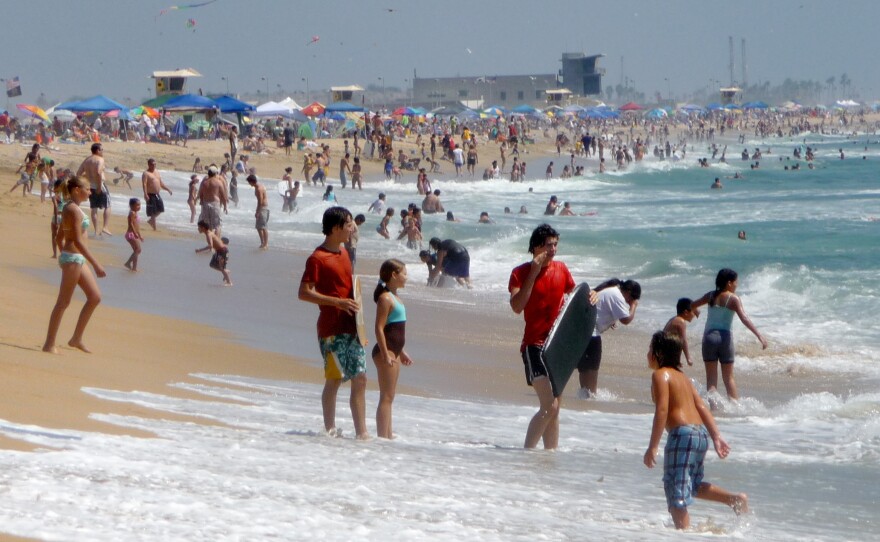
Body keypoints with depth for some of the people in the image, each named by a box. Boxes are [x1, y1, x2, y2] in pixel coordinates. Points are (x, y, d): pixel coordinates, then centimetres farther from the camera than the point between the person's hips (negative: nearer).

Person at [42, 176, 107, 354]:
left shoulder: (69, 209, 14)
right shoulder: (74, 210, -17)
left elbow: (60, 236, 21)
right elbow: (77, 241, -23)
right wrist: (96, 265, -24)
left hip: (77, 259, 10)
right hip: (73, 259, -10)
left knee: (95, 297, 12)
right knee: (63, 302, -5)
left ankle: (76, 339, 18)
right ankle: (49, 344, 0)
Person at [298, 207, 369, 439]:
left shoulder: (344, 253, 15)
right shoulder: (318, 258, -11)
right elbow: (304, 293, -16)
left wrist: (354, 302, 9)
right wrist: (339, 302, -22)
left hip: (351, 327, 8)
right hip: (332, 330, -8)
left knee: (360, 379, 5)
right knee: (334, 379, -3)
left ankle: (361, 431, 9)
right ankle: (330, 429, 5)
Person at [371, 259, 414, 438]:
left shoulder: (394, 297, 16)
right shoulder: (385, 298, -14)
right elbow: (379, 328, -19)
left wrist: (401, 352, 25)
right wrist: (386, 354, -23)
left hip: (393, 351, 10)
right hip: (386, 351, -10)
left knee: (389, 397, 13)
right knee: (386, 397, -9)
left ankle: (388, 435, 19)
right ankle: (382, 436, -8)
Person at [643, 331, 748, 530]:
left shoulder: (660, 375, -5)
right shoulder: (682, 376, 21)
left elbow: (661, 410, -16)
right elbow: (702, 407, 16)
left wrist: (652, 447, -18)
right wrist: (716, 437, 15)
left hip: (682, 433, -9)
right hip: (701, 433, 9)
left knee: (676, 494, -6)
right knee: (693, 486, 24)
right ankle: (736, 499, 10)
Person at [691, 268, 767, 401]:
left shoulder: (711, 295, 6)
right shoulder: (733, 299, -7)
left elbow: (692, 305, 19)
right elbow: (744, 319, -18)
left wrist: (695, 311, 44)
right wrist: (759, 335, -23)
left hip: (709, 336, 3)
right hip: (724, 337, -3)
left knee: (711, 378, 4)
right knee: (728, 377, 10)